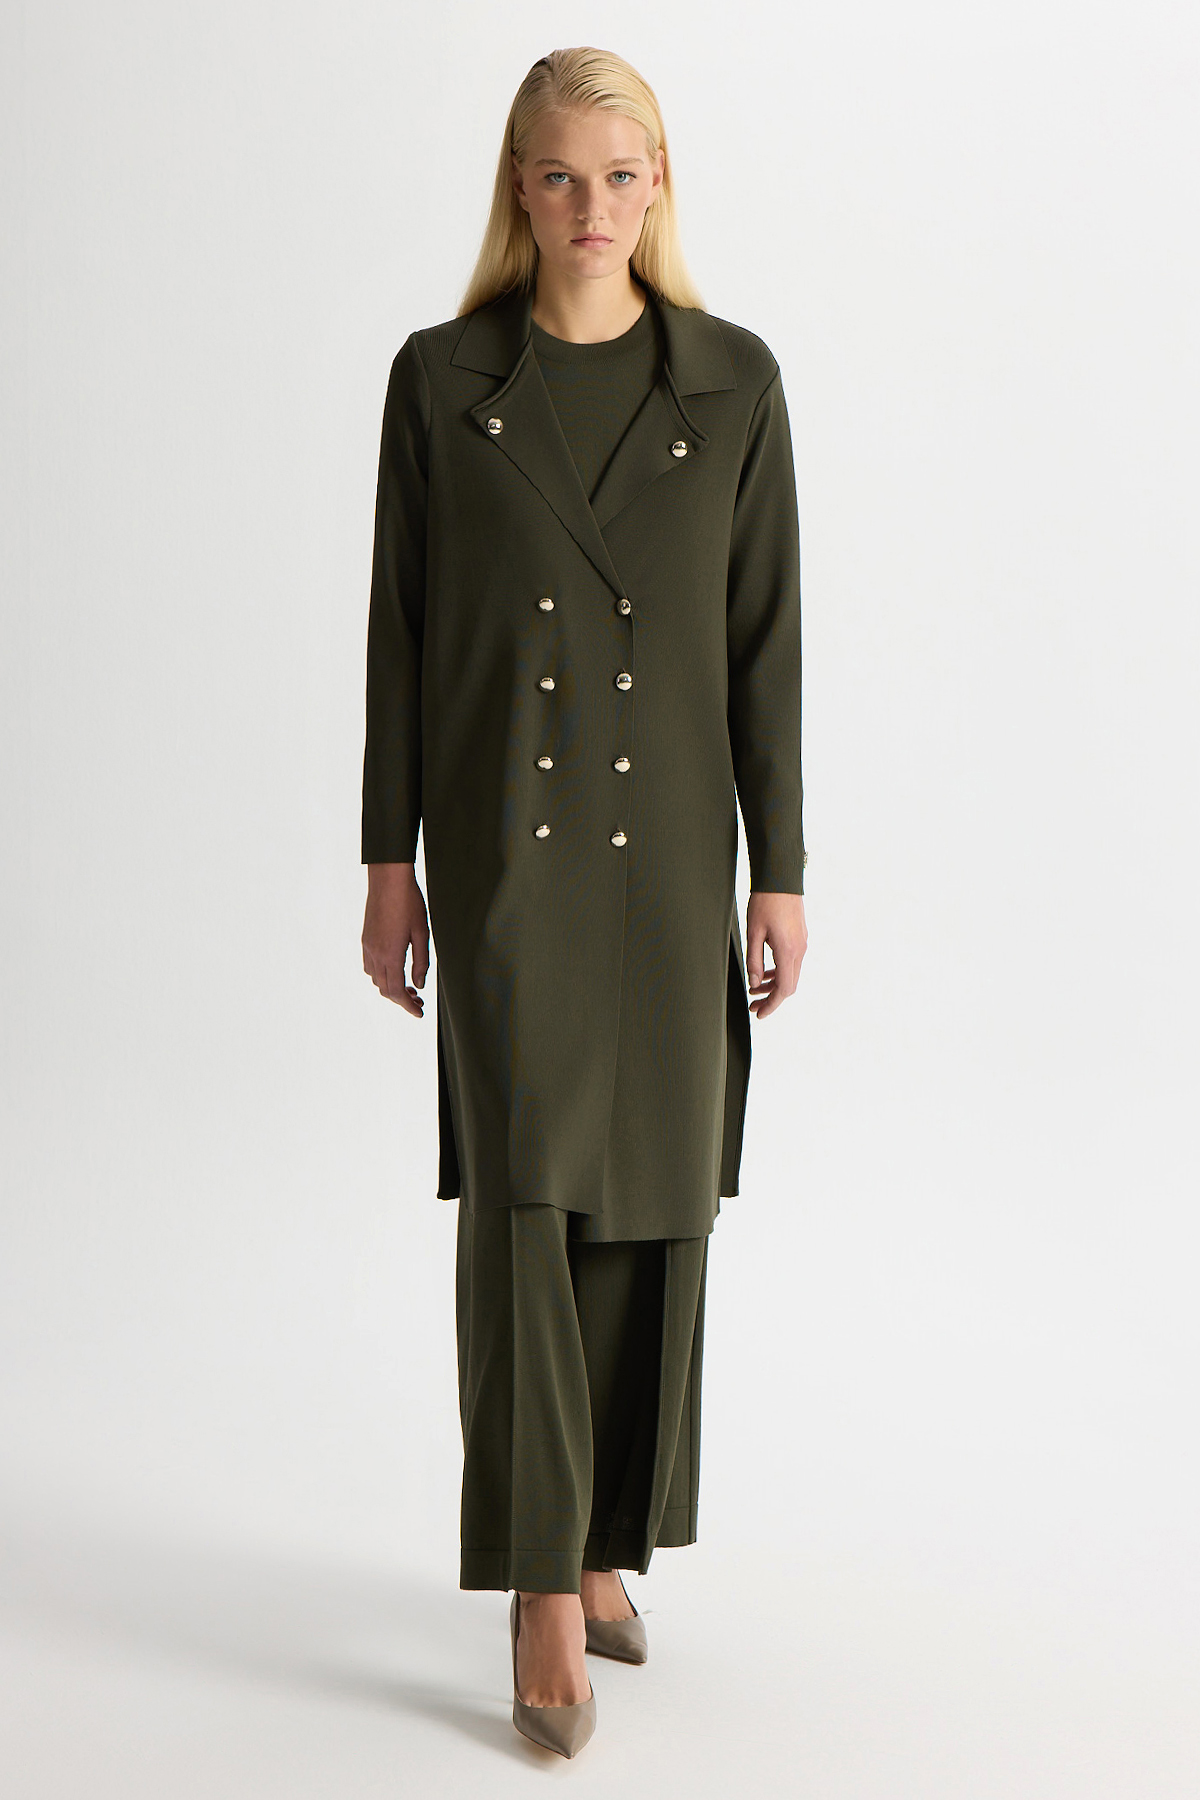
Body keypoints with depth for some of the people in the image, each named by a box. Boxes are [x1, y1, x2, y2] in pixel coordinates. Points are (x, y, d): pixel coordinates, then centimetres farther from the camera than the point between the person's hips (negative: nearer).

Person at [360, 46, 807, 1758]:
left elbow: (765, 637, 1)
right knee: (522, 1196, -8)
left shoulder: (733, 379, 2)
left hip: (671, 846, 2)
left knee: (652, 1206, 9)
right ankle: (544, 1593, -1)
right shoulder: (441, 377, 1)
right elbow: (400, 628, 3)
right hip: (507, 846, -1)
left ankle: (604, 1537, 27)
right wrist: (390, 860, 0)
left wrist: (780, 873, -1)